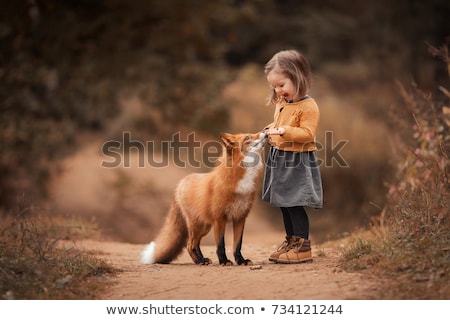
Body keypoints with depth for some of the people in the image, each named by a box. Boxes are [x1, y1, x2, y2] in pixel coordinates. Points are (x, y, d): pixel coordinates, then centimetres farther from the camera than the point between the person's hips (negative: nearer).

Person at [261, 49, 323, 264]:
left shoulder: (308, 106, -16)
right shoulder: (281, 103, 12)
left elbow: (307, 133, -23)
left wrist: (285, 131, -31)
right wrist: (270, 131, 8)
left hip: (298, 162, -9)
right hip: (280, 160, 9)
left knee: (295, 204, -8)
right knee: (284, 203, 15)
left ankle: (302, 247, -1)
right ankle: (291, 240, 26)